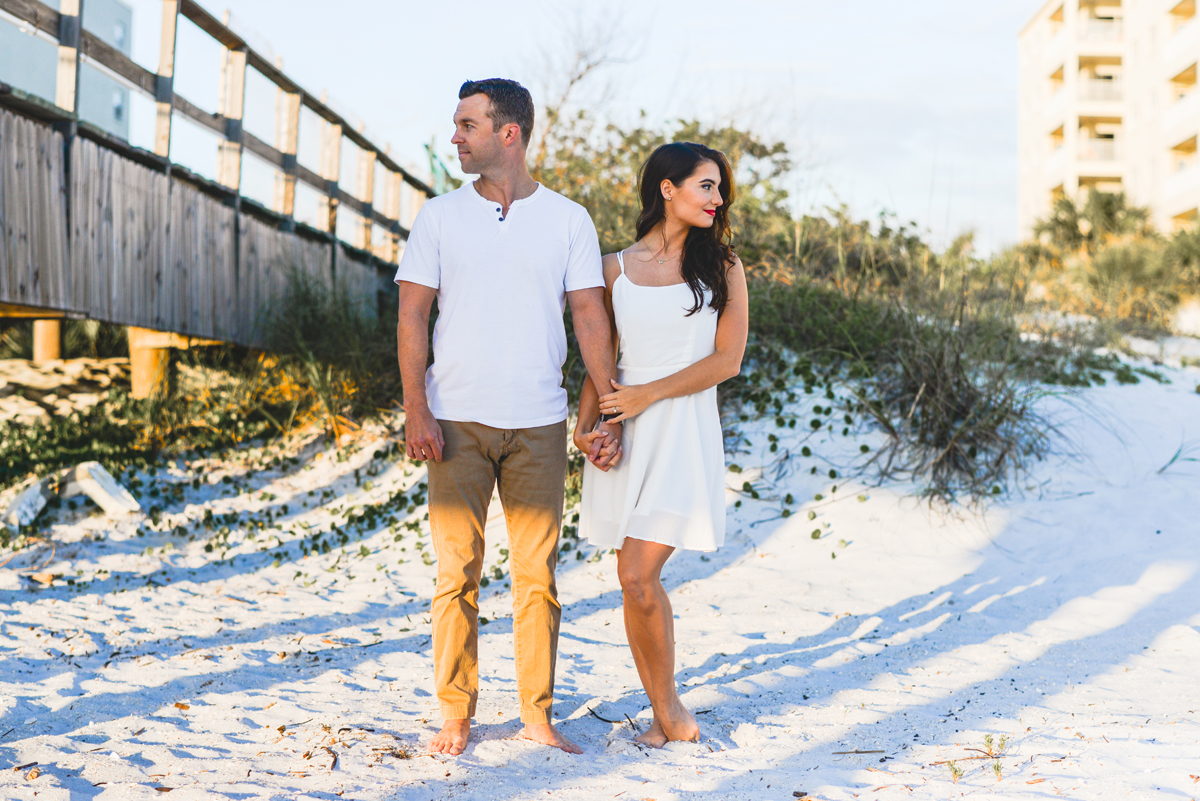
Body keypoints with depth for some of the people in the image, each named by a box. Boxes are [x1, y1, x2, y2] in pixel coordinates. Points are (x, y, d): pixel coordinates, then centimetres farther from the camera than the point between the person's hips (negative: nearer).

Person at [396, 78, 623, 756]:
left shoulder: (569, 220, 6)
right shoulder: (440, 216, 7)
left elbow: (592, 320, 4)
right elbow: (413, 315, 3)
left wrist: (613, 414, -5)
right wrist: (416, 410, -8)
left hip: (539, 423, 0)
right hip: (458, 420, 0)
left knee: (538, 573, 4)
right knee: (458, 572, 1)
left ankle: (538, 713, 14)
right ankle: (456, 714, 11)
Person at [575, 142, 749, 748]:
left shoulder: (722, 268, 4)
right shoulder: (616, 269, 9)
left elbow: (727, 360, -3)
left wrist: (647, 394, -10)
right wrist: (585, 421, -4)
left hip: (683, 430, -3)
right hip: (624, 433, 3)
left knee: (638, 575, -14)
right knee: (635, 580, 3)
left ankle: (668, 703, 5)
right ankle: (663, 713, 16)